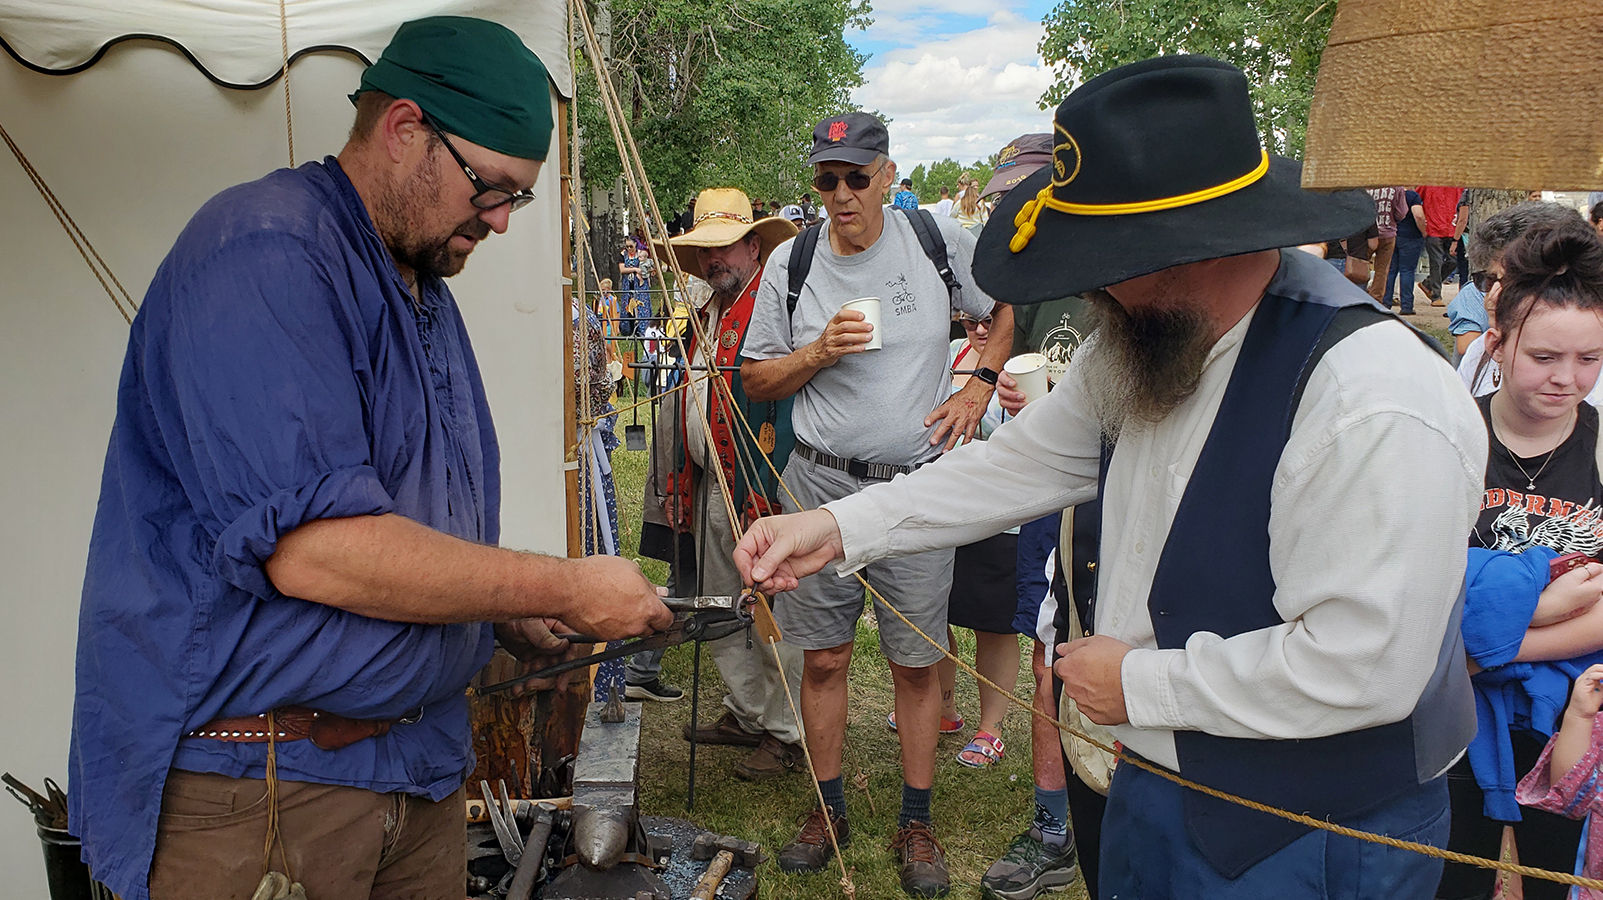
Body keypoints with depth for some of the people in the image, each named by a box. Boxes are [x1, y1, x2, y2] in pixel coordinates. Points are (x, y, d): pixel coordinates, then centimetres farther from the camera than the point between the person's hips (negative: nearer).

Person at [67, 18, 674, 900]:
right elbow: (312, 550, -29)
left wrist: (513, 618, 2)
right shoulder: (265, 256, -20)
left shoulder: (424, 285, 12)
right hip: (256, 783, -8)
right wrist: (568, 590, -21)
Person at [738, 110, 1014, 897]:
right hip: (821, 484, 1)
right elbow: (755, 379, 6)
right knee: (824, 659, 8)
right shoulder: (791, 263, 1)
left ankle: (916, 823, 23)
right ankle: (829, 810, 27)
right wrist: (819, 352, -12)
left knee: (917, 663, 7)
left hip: (918, 486, -1)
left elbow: (1008, 306, 14)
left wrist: (979, 384, 1)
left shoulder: (939, 239, -2)